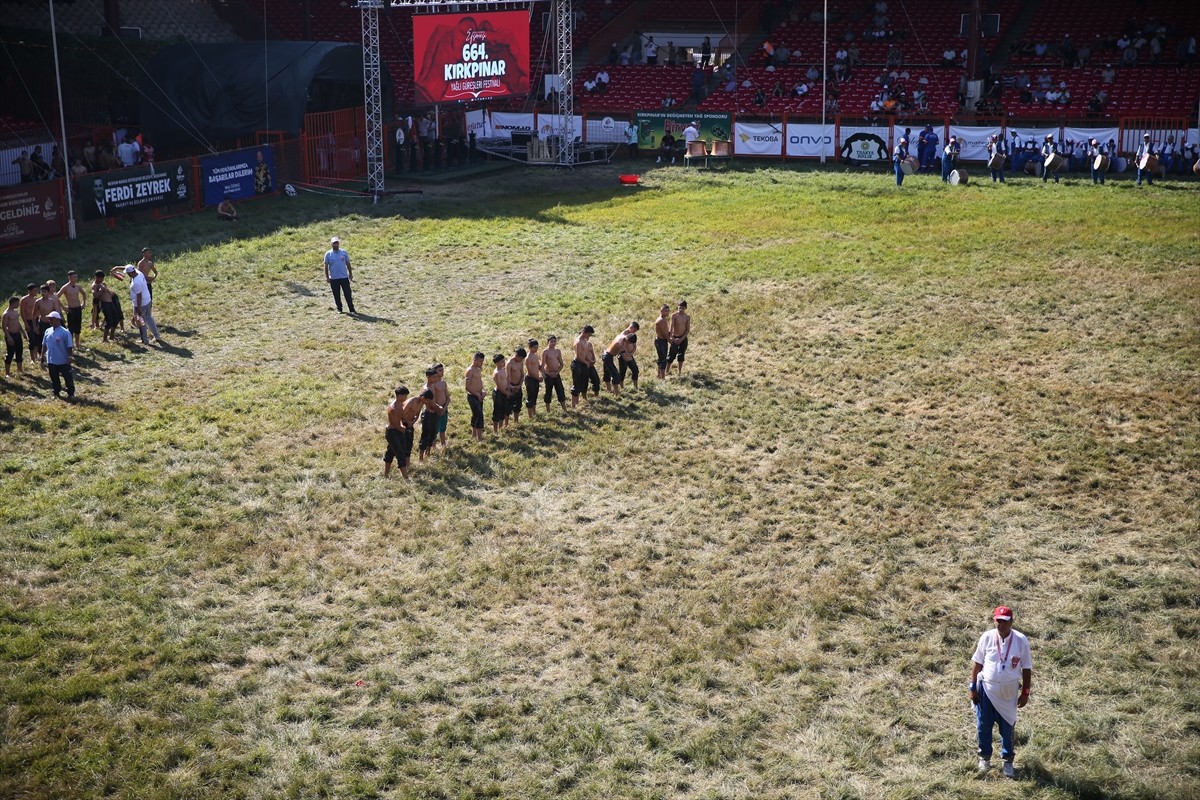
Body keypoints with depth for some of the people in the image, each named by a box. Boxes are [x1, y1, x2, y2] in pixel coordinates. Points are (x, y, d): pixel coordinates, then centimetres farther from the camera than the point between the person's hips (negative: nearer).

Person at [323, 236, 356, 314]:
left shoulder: (344, 252, 2)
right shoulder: (328, 254, -2)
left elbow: (348, 264, 9)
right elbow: (326, 266, 1)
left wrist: (350, 274, 8)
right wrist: (327, 277, -3)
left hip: (344, 277, 0)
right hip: (333, 278, 0)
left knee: (348, 294, -2)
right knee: (336, 295, 7)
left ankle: (352, 309, 2)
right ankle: (339, 309, 20)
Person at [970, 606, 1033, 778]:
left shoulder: (1021, 641, -13)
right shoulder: (987, 637, -12)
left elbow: (1026, 668, -3)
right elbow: (977, 663, -2)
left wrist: (1025, 693, -2)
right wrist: (973, 687, -2)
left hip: (1008, 693, -1)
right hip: (986, 689, 1)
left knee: (1007, 728, 13)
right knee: (983, 726, 12)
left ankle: (1008, 760, 32)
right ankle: (985, 757, 34)